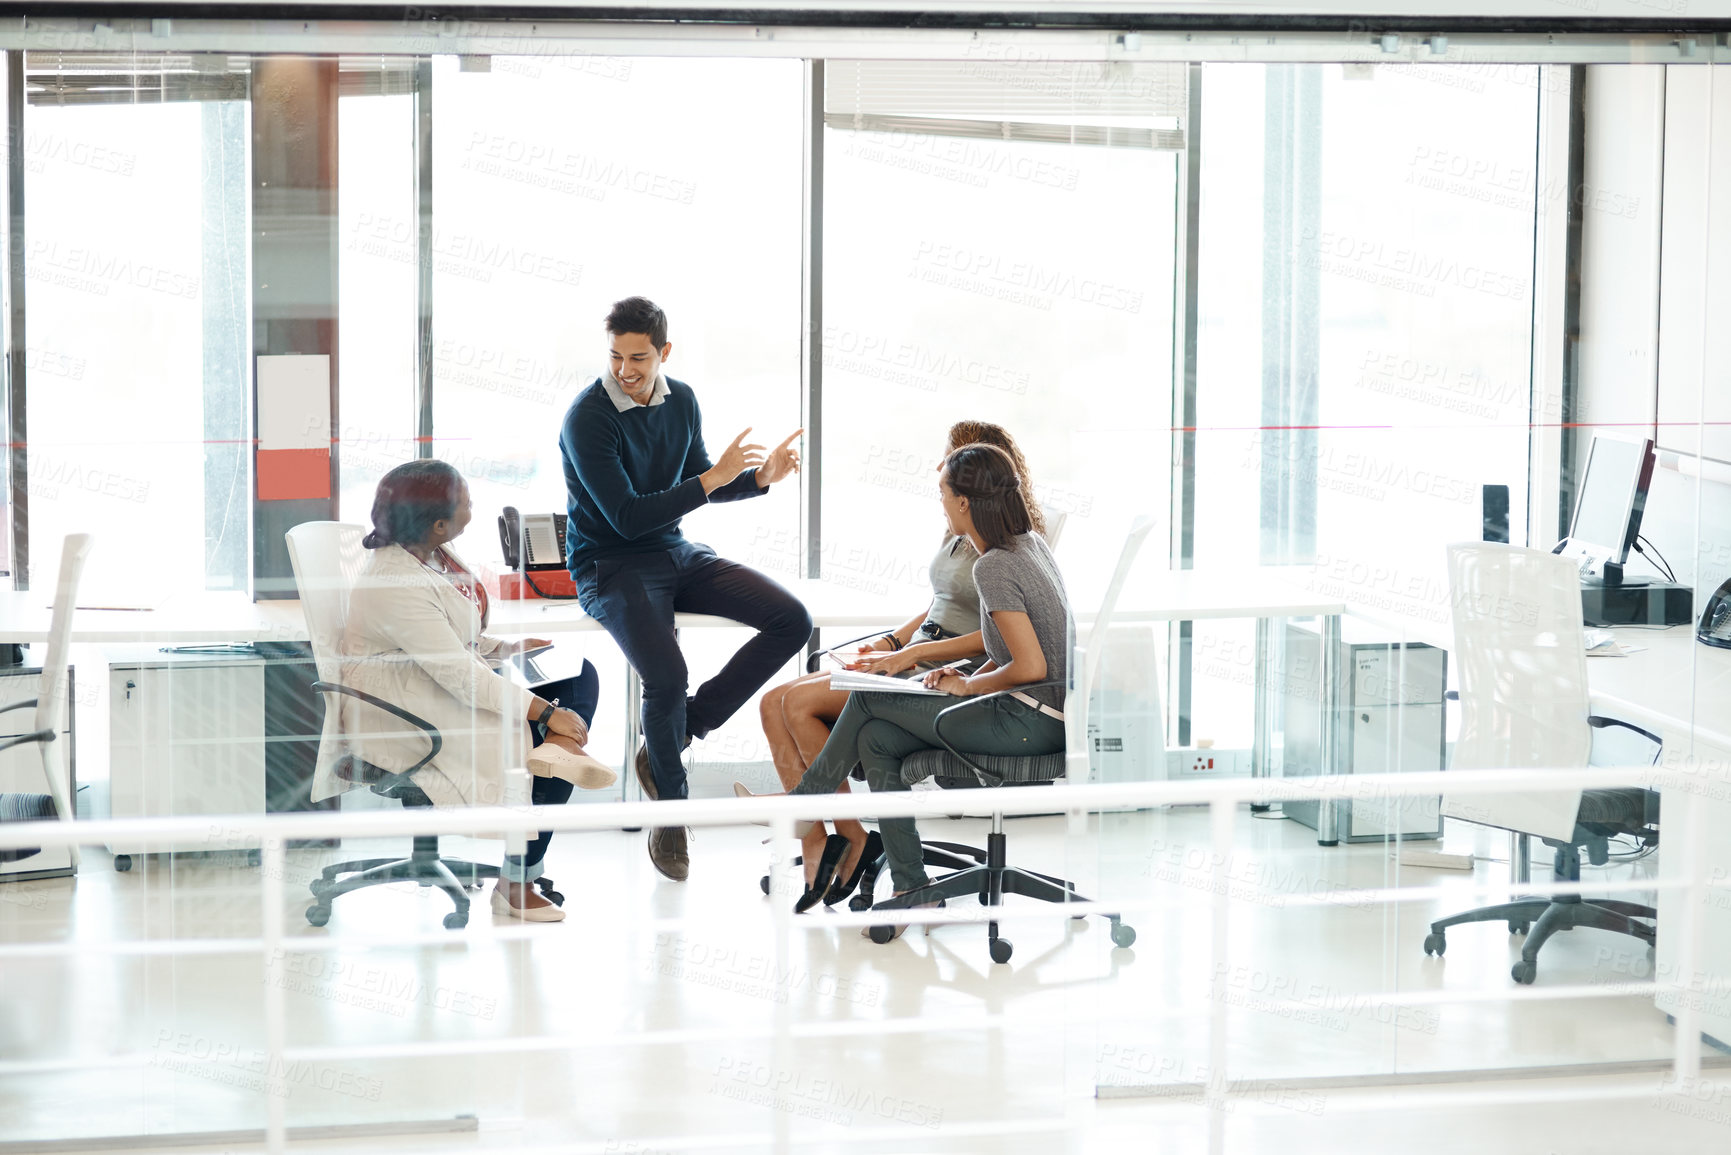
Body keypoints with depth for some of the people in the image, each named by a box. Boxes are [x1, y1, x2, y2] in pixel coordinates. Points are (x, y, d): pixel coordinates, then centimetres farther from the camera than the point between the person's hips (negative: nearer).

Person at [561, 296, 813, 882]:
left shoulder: (680, 399, 4)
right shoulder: (588, 418, -18)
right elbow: (627, 518, -21)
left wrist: (760, 477, -3)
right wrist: (714, 477, -21)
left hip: (676, 553, 7)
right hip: (610, 567, -7)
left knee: (792, 621, -7)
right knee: (666, 676, -32)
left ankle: (671, 739, -3)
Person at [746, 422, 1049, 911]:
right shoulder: (959, 532, 17)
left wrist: (911, 653, -18)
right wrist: (890, 641, 8)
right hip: (914, 665, 9)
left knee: (801, 702, -22)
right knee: (774, 702, -9)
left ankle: (851, 836, -11)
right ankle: (813, 839, -16)